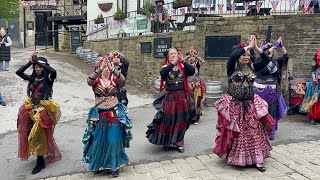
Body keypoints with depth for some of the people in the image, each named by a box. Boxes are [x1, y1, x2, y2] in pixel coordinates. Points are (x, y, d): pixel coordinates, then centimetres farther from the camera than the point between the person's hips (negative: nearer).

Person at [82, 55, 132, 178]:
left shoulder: (114, 79, -1)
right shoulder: (96, 79, -2)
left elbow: (123, 80, -25)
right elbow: (89, 81, -26)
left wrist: (112, 68, -37)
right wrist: (100, 68, -36)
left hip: (115, 113, 0)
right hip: (99, 114, 0)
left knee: (114, 140, 0)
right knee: (99, 140, 9)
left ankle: (114, 165, 17)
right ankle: (98, 164, 31)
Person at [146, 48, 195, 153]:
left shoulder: (182, 66, 3)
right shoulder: (166, 67, -1)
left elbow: (192, 72, -13)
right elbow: (162, 73, -23)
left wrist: (183, 61, -24)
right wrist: (173, 63, -30)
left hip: (181, 97, 2)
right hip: (169, 97, -2)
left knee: (181, 120, 8)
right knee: (168, 120, 4)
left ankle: (179, 142, 21)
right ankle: (166, 142, 20)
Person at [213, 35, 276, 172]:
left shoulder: (251, 67, 5)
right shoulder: (232, 68, -8)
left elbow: (267, 61, 1)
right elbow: (232, 56, -27)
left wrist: (256, 47, -10)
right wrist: (249, 46, -21)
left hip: (250, 105, 4)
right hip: (234, 105, -4)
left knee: (254, 132, 5)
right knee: (235, 133, 7)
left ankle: (257, 159, 13)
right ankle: (234, 157, 24)